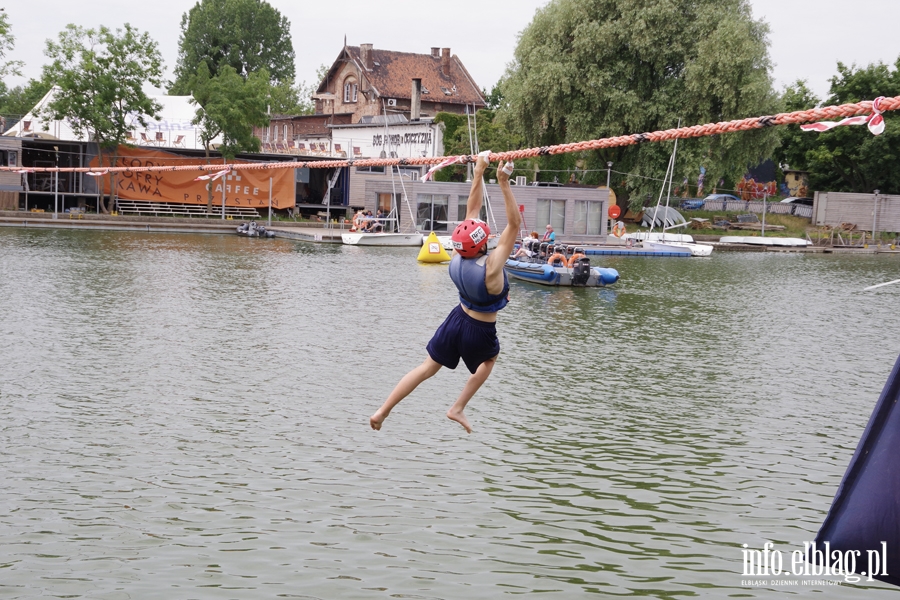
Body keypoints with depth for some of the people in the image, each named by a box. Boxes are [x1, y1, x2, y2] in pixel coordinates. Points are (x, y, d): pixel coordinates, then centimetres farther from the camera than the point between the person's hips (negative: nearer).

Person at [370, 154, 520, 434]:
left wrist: (479, 172, -8)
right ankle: (458, 408, 24)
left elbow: (472, 210, -8)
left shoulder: (456, 258, -15)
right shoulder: (490, 266, -31)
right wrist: (504, 183, -35)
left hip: (457, 318, 4)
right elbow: (514, 223, -32)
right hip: (480, 332, -4)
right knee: (490, 357, 29)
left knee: (427, 367, 15)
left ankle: (383, 411, 9)